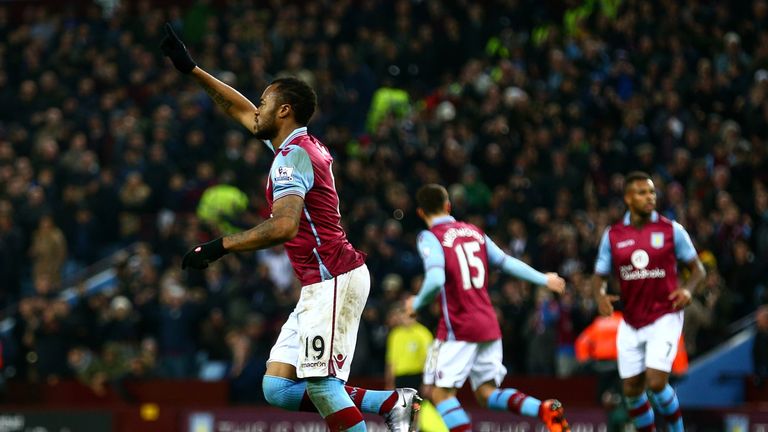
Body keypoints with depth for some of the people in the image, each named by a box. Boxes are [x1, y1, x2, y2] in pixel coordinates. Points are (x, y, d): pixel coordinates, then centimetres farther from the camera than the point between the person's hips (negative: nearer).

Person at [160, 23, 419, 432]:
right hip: (320, 286, 10)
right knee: (278, 389, 4)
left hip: (334, 279, -10)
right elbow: (239, 109, 31)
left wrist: (220, 246, -25)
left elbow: (284, 226, -28)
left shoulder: (292, 156, -12)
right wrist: (191, 69, 32)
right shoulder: (306, 145, 17)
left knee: (320, 384, -15)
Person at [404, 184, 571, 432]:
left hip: (458, 327, -7)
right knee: (487, 393, 10)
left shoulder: (430, 238, -7)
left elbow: (435, 281, -21)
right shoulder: (474, 232, 13)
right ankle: (545, 410, -11)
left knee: (440, 392, -3)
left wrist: (417, 303, -2)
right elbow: (506, 262, 16)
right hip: (489, 325, 7)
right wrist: (544, 279, 28)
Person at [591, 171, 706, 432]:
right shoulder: (612, 235, 3)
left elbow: (697, 268, 4)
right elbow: (599, 276, 9)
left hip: (664, 318, -4)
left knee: (656, 383, -16)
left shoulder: (671, 230, -3)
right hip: (631, 323, 4)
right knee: (631, 389, 6)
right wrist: (600, 296, -13)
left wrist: (688, 289, -16)